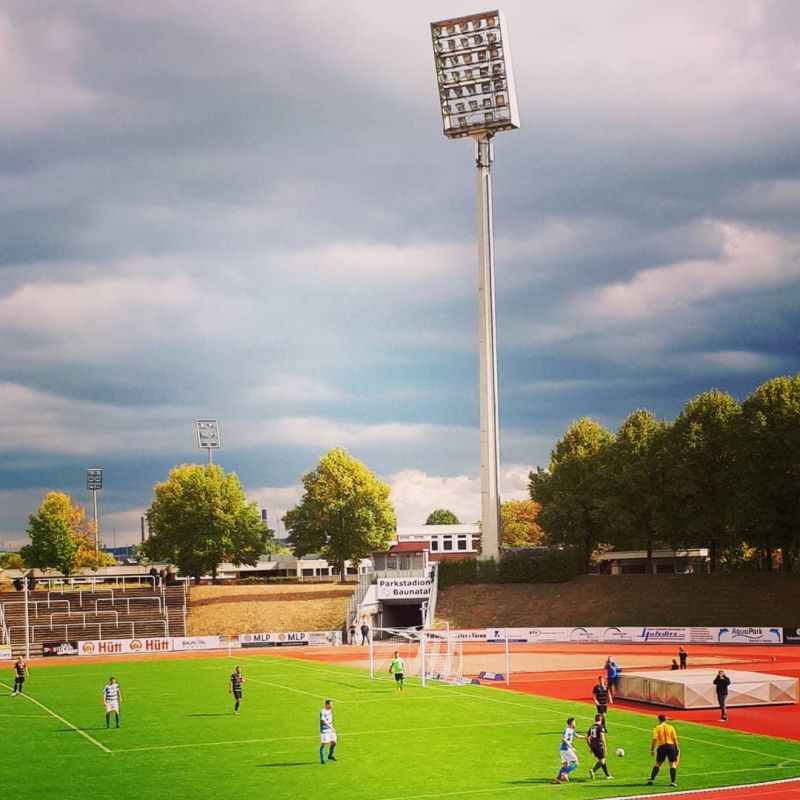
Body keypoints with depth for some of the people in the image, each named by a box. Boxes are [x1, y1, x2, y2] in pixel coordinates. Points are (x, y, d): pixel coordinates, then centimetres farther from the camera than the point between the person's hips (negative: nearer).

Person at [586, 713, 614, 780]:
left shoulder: (591, 727, 14)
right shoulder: (600, 727, -7)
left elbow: (587, 738, 15)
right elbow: (602, 737, -19)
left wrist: (590, 747, 22)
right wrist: (605, 747, -15)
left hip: (593, 746, 7)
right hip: (599, 746, -7)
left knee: (602, 760, 18)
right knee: (601, 761, -3)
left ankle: (607, 775, 22)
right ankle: (593, 770, -27)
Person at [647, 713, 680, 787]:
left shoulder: (657, 728, 1)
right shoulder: (671, 727, 5)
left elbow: (655, 739, -6)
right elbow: (675, 739, 1)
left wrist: (652, 750, -2)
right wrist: (677, 748, 8)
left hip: (662, 747, 0)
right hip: (671, 746, 0)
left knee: (657, 763, 12)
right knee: (672, 764, 4)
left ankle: (651, 779, 10)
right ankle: (673, 781, -2)